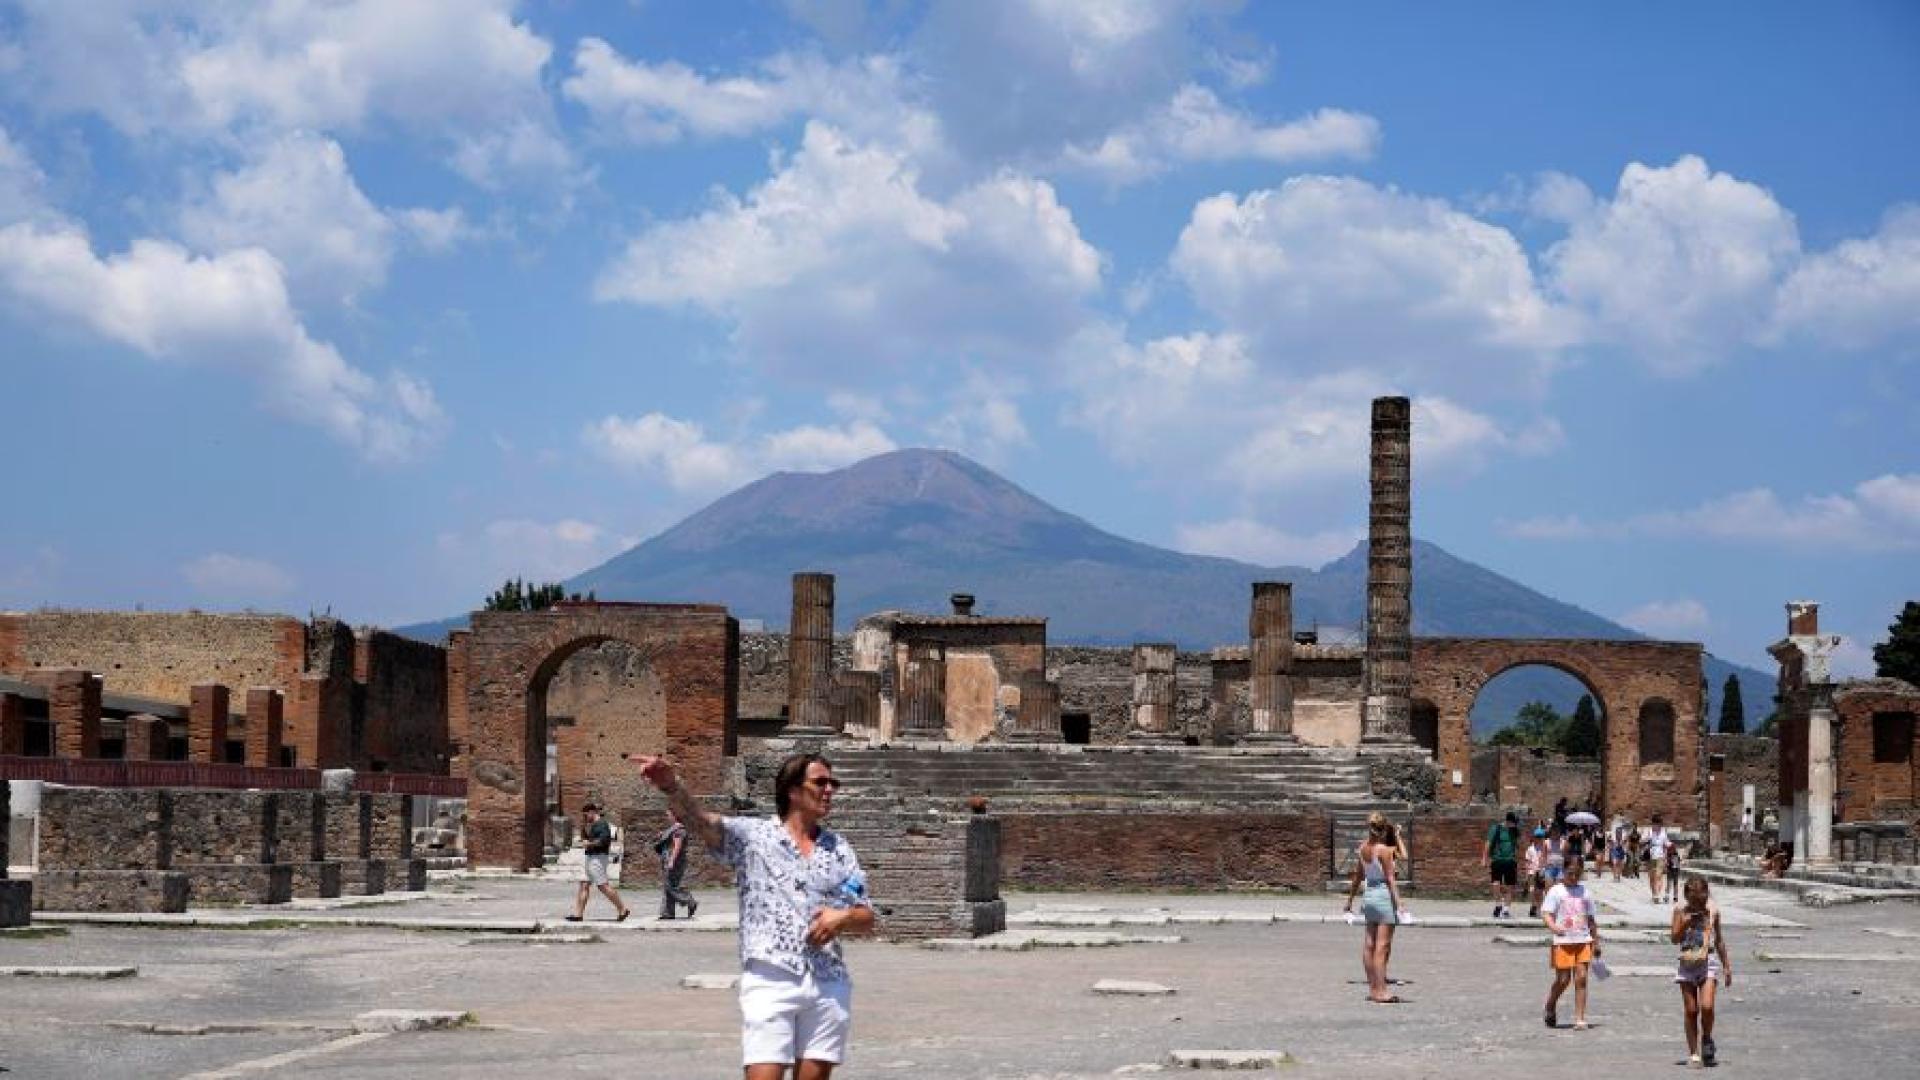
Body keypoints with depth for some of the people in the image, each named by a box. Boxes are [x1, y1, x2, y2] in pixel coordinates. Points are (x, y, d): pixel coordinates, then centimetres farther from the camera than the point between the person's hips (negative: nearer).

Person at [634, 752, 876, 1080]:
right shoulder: (752, 834, 2)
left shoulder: (839, 848, 14)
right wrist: (671, 785, -36)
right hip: (770, 981, -4)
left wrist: (842, 918, -8)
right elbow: (702, 821, -16)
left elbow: (867, 919, 16)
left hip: (829, 984, 4)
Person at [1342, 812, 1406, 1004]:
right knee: (1383, 946, -6)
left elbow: (1357, 876, 15)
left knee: (1369, 944, 11)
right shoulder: (1384, 849, -14)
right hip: (1385, 895, -8)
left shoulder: (1363, 847, 6)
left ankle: (1373, 987, 18)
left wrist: (1350, 900, 24)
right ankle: (1380, 991, -7)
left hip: (1369, 895, 8)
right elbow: (1390, 879, -16)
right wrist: (1398, 903, -15)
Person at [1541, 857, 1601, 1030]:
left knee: (1581, 978, -5)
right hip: (1563, 941, -3)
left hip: (1583, 940, 3)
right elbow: (1545, 913, -5)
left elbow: (1591, 919, 20)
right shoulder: (1556, 891, 3)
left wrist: (1596, 942, 18)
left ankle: (1580, 1019, -4)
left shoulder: (1584, 891, 15)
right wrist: (1553, 926, -26)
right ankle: (1550, 1008, 24)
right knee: (1563, 979, -3)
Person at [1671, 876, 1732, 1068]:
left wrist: (1727, 966, 15)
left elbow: (1719, 940, 13)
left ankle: (1707, 1038, 13)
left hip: (1708, 962, 0)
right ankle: (1693, 1054, 9)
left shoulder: (1713, 912, 4)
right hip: (1687, 964, 0)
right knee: (1691, 1011, 1)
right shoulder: (1681, 912, 0)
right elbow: (1675, 938, -4)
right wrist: (1685, 923, -19)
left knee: (1706, 1007, -16)